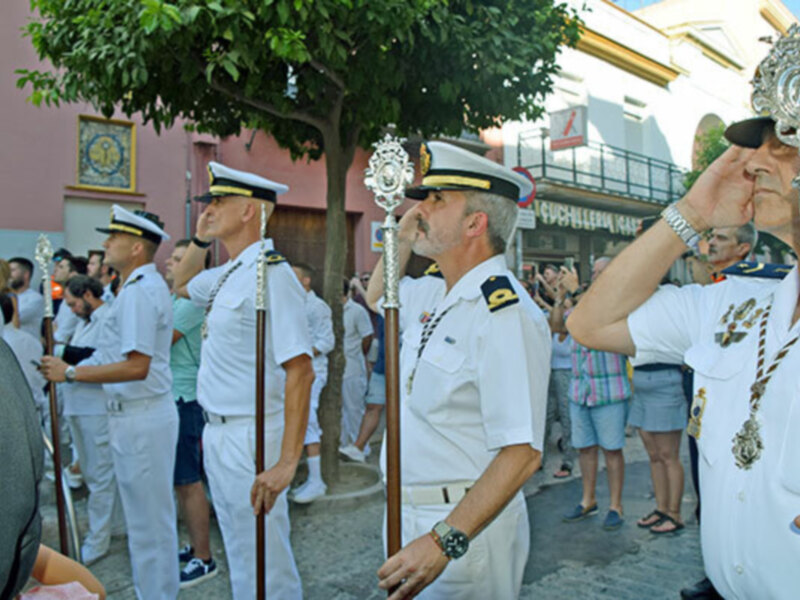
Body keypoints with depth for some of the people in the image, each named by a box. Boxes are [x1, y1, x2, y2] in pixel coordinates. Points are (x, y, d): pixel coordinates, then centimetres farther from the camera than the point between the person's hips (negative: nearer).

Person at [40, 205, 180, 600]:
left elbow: (136, 366, -26)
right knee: (148, 512, 20)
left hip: (140, 417, -11)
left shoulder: (138, 291, -19)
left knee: (148, 517, 3)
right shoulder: (148, 285, 13)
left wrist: (71, 373, -19)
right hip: (137, 414, 11)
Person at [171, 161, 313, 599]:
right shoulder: (227, 275, 8)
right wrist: (200, 238, 13)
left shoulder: (270, 275, -21)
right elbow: (181, 285, 30)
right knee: (239, 560, 24)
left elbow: (300, 370, -27)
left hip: (251, 437, -9)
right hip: (219, 433, 9)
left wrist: (286, 464, -29)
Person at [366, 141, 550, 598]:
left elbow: (522, 453, -26)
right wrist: (404, 240, 9)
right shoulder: (435, 295, 5)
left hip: (463, 526, -8)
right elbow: (377, 299, 26)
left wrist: (444, 541, -31)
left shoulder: (506, 313, -22)